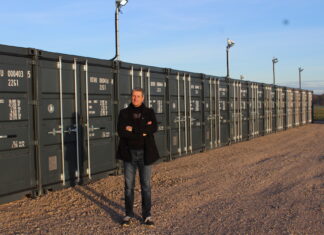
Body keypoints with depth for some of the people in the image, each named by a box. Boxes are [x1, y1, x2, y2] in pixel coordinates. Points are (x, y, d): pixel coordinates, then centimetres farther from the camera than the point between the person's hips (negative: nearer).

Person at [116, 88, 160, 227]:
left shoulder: (149, 112, 3)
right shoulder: (124, 113, 2)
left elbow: (154, 128, -15)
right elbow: (121, 132, -12)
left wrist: (133, 129, -18)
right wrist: (142, 132, -16)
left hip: (145, 153, 0)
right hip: (129, 153, 0)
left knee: (146, 185, 6)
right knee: (129, 185, 7)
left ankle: (147, 215, 17)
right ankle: (129, 215, 19)